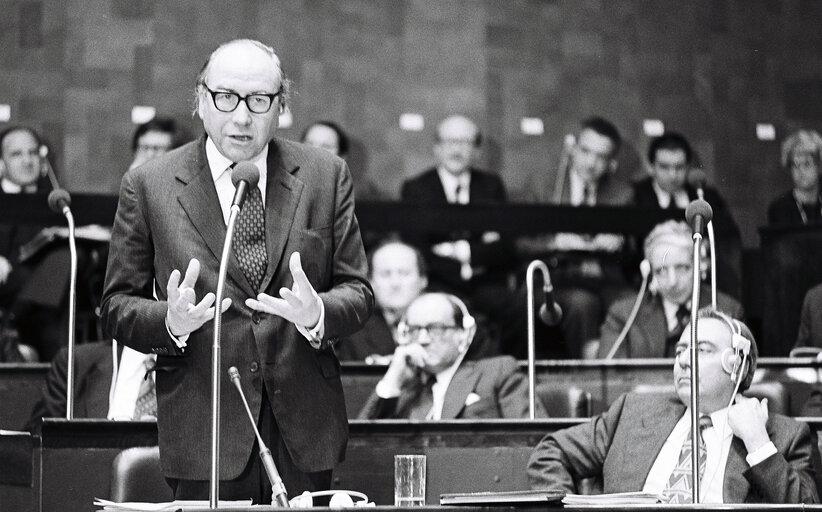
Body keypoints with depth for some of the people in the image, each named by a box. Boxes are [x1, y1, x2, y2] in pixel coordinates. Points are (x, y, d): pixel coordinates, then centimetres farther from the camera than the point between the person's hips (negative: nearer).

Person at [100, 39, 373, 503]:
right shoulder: (148, 186, 1)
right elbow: (118, 306, 4)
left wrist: (318, 313, -17)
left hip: (304, 433, 2)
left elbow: (357, 292, 6)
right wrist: (170, 322, -18)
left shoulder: (325, 176, 6)